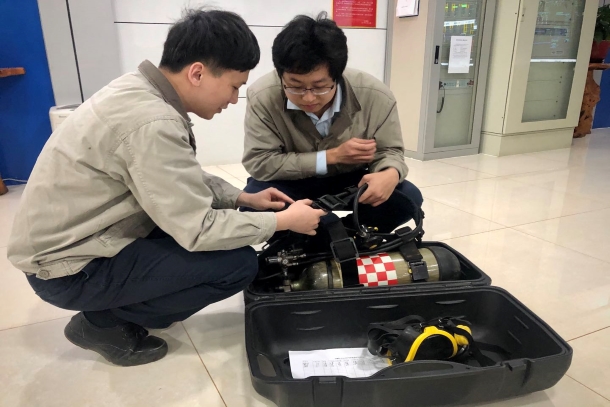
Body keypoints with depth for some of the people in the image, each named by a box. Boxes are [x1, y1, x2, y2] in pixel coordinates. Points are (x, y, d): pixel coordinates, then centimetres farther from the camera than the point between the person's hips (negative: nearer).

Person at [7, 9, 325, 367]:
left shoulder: (143, 91, 0)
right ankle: (104, 323, 2)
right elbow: (198, 232, -25)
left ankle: (113, 306, 14)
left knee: (219, 215, 10)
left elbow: (185, 180, 11)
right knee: (239, 263, -14)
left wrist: (244, 198, 3)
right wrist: (284, 221, -14)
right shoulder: (152, 122, -29)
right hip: (70, 269, -9)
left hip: (76, 239, 9)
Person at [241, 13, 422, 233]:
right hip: (294, 183, -1)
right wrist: (332, 156, -30)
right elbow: (259, 163, -25)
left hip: (351, 181, 2)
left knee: (407, 198, -21)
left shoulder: (376, 96, -22)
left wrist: (391, 174, -38)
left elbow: (389, 151, -10)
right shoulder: (262, 97, -26)